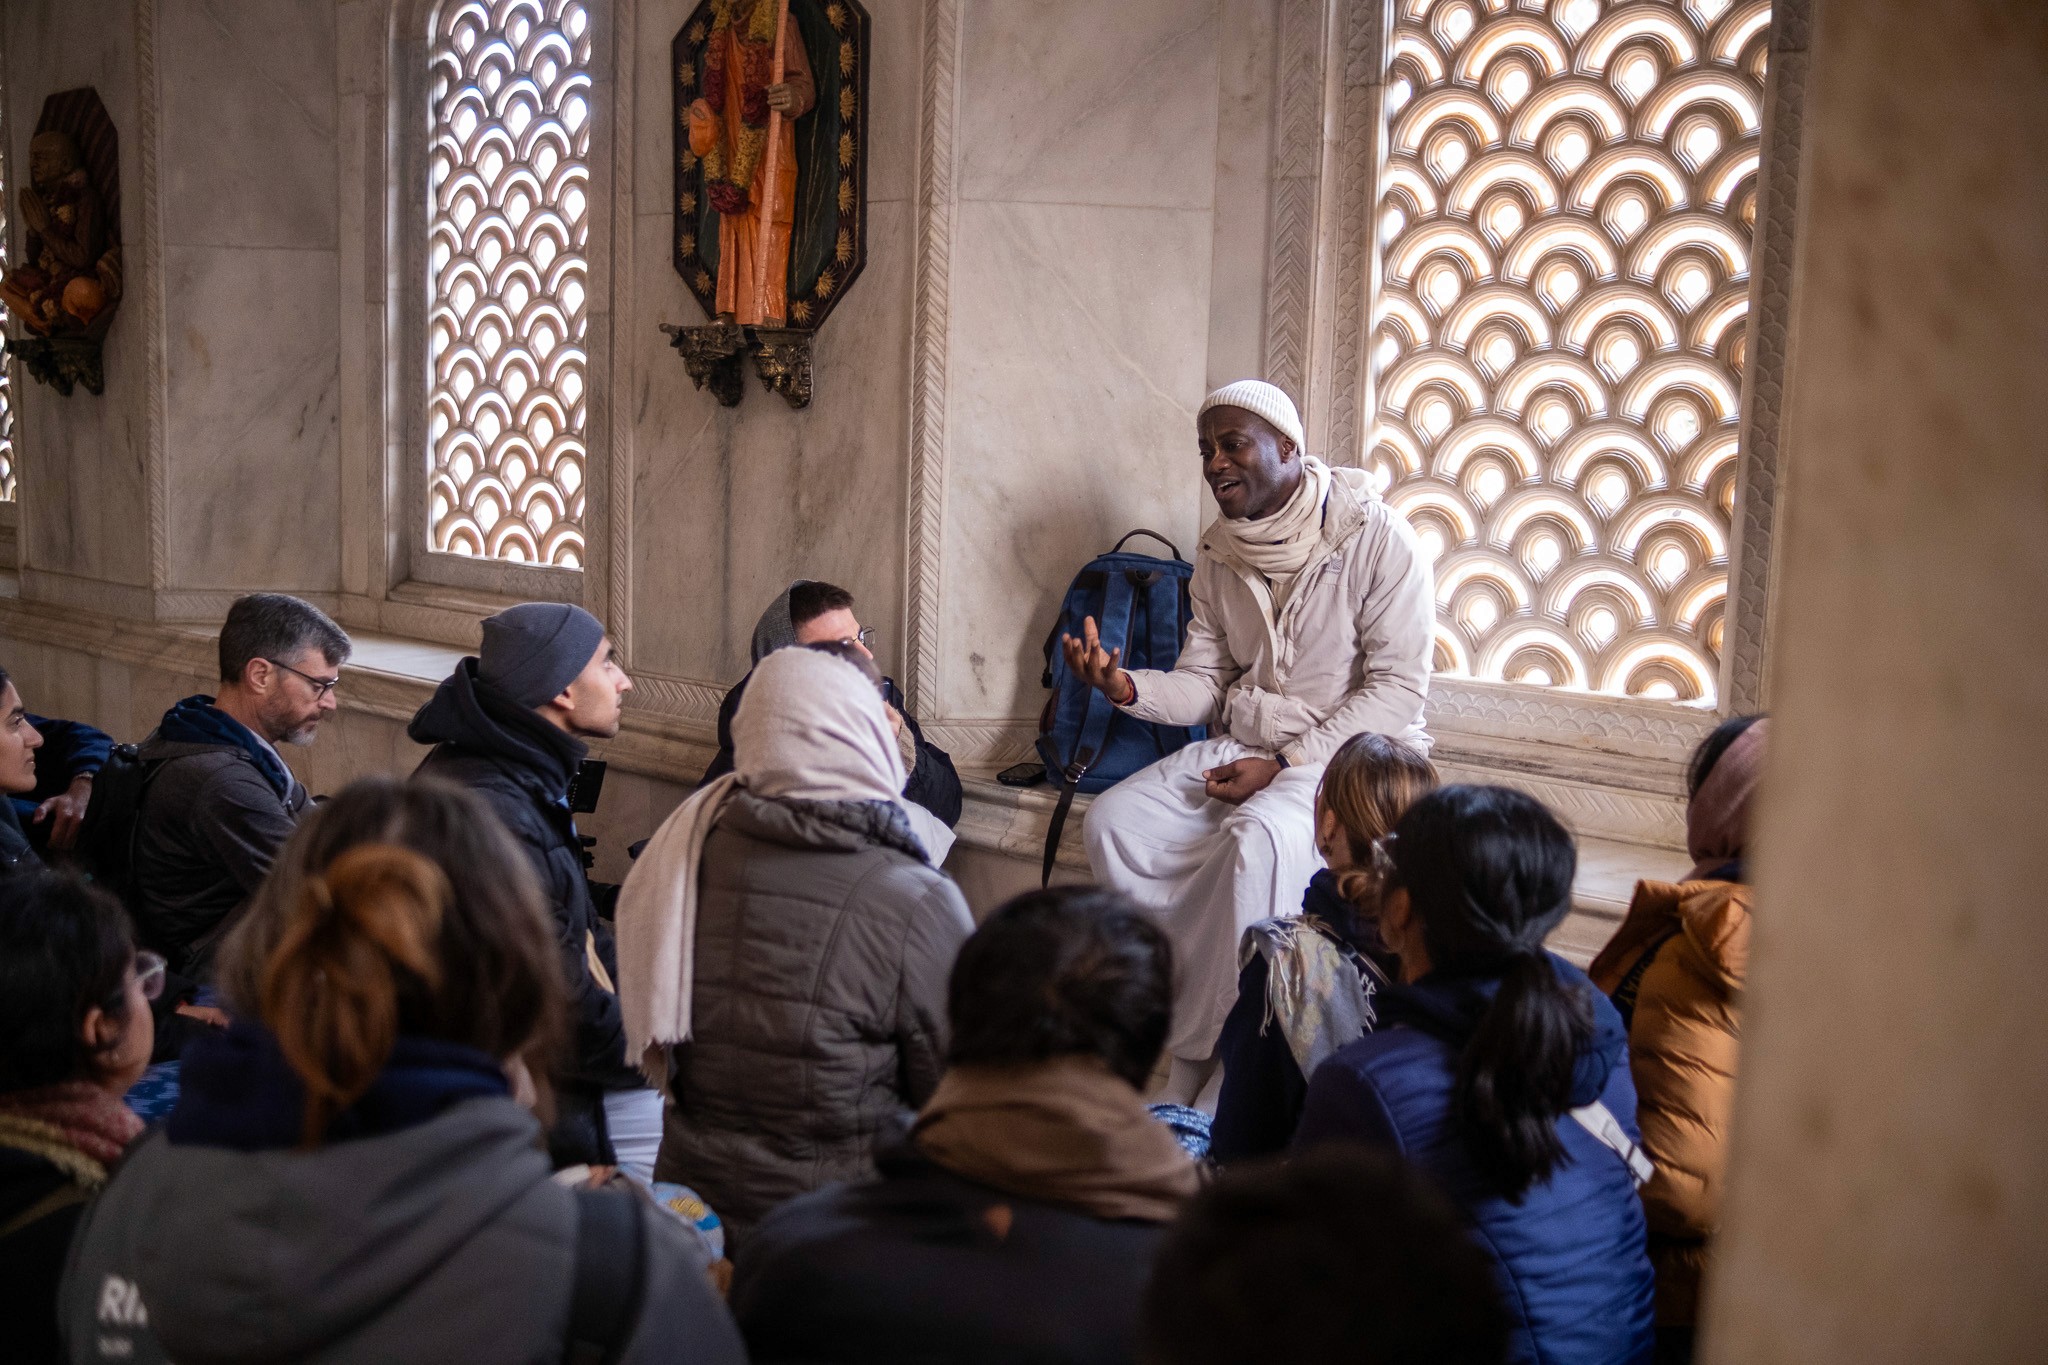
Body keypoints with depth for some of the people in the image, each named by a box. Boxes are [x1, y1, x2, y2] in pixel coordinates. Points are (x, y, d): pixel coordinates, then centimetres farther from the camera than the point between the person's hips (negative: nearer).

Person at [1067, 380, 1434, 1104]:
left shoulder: (1377, 538, -11)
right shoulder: (1219, 552, 8)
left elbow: (1397, 690, -13)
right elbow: (1204, 683, 7)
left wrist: (1285, 766, -19)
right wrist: (1128, 687, -16)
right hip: (1241, 746, 6)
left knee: (1257, 839, -36)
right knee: (1112, 822, -18)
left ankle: (1199, 1060, -21)